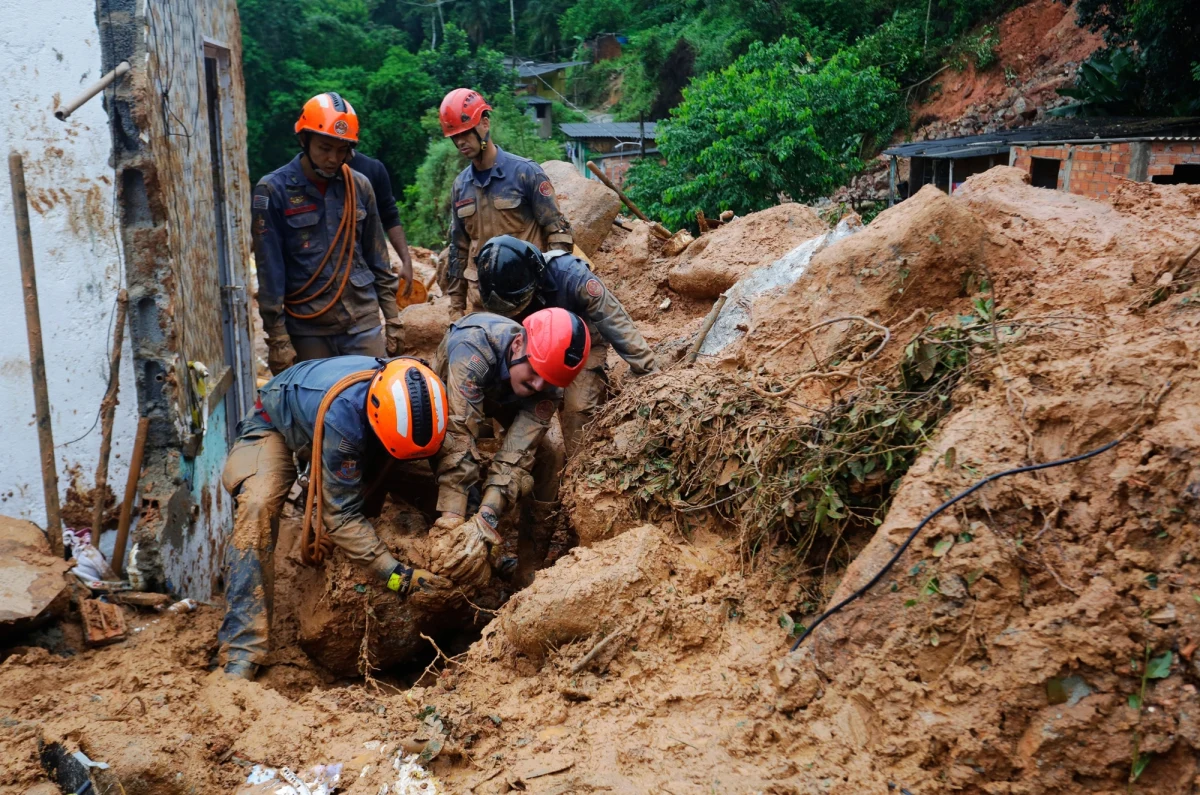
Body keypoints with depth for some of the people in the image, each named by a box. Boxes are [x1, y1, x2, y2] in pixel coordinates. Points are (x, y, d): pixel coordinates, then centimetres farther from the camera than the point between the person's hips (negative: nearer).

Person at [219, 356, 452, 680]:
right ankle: (242, 654, -30)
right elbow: (341, 512, -39)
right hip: (278, 426, -6)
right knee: (257, 506, -31)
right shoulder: (341, 413, -45)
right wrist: (399, 578, -44)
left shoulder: (414, 394, -30)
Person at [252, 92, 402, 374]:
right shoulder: (273, 190, -5)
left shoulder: (359, 186, 5)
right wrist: (277, 339, -8)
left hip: (364, 322, 3)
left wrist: (392, 319, 10)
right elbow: (269, 269, -6)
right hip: (308, 329, -2)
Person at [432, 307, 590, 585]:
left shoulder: (548, 387, -32)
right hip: (454, 398, -3)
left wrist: (484, 521, -52)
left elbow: (516, 455, -39)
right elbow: (458, 436, -52)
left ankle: (533, 560, 2)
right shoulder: (473, 349, -46)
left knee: (547, 460, -11)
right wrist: (450, 520, -57)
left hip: (505, 401, 3)